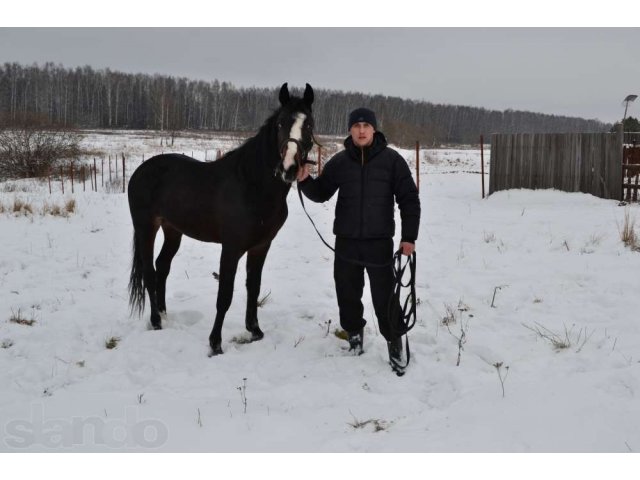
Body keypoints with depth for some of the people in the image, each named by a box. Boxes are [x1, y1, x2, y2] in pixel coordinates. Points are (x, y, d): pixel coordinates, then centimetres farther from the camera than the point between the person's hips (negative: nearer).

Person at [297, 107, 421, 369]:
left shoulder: (392, 159, -4)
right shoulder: (339, 161, 2)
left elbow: (409, 199, -2)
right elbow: (321, 193, 11)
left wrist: (409, 236, -7)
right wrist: (305, 180, -10)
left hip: (379, 242, -2)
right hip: (346, 242, 3)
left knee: (384, 296, 1)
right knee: (347, 293, 12)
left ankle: (394, 339, 20)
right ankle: (354, 332, 33)